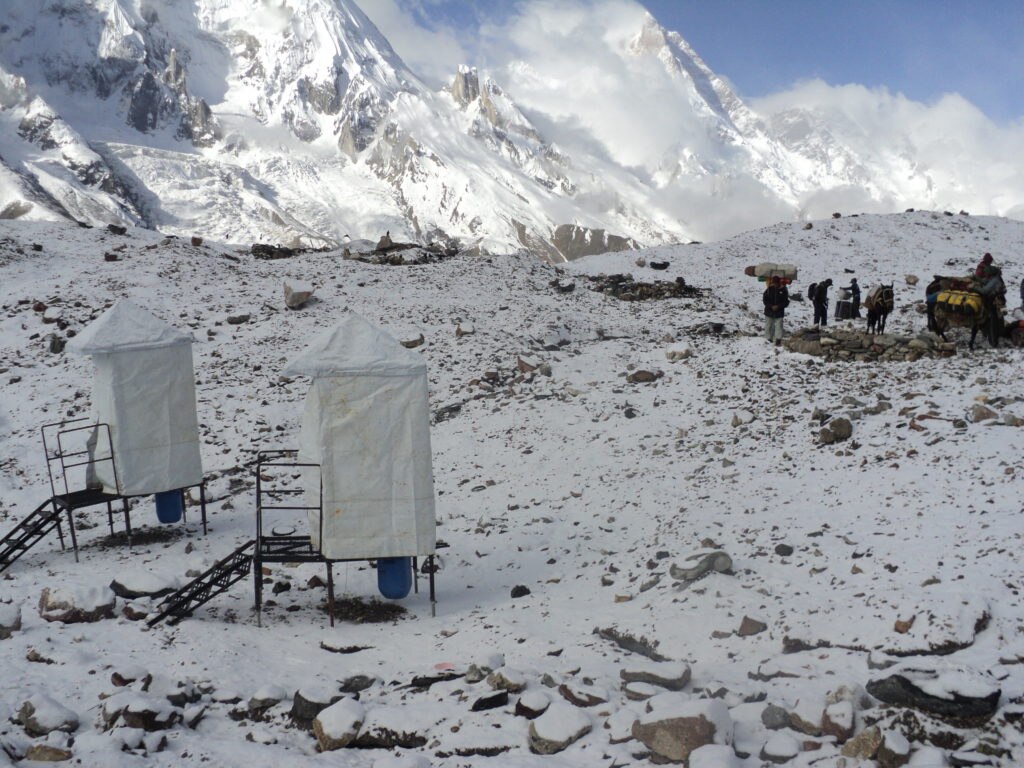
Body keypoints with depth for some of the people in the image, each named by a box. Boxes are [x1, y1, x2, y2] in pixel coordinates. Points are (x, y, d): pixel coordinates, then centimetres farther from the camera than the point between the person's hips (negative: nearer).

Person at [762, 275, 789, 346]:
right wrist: (771, 306, -16)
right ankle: (769, 339, 20)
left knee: (778, 326, -6)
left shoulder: (783, 290, -5)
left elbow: (786, 302, -2)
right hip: (769, 311, 1)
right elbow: (765, 300, -1)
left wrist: (778, 306, -17)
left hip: (779, 312, -1)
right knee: (768, 326, 8)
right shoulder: (769, 289, -5)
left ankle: (778, 340, -5)